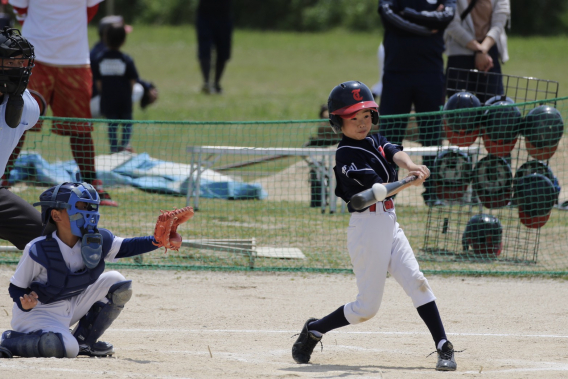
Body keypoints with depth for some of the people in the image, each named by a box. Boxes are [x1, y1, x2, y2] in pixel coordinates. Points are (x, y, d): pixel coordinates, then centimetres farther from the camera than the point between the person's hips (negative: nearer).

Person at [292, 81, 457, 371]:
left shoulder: (376, 141, 12)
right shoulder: (346, 155, -11)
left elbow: (395, 153, -9)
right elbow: (378, 189, -21)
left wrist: (410, 166, -31)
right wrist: (411, 182, -38)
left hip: (389, 223, 7)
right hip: (367, 226, -7)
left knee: (416, 281, -7)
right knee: (367, 307, -2)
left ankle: (444, 348, -10)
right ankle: (313, 330, 18)